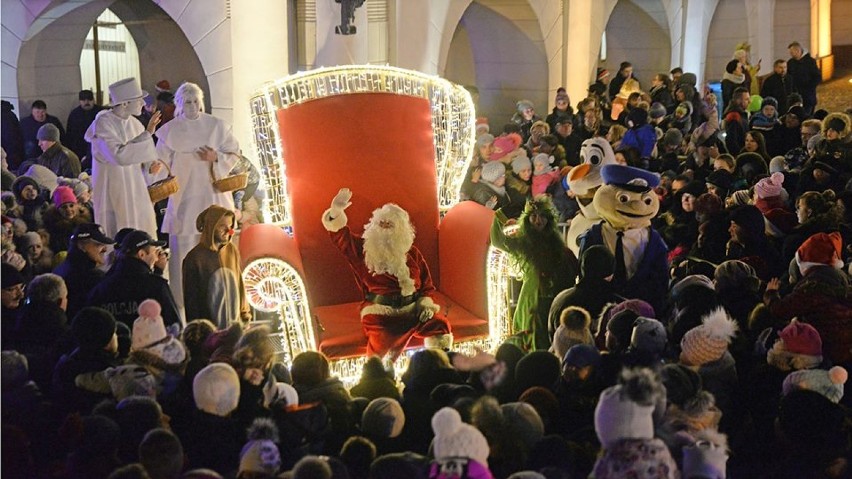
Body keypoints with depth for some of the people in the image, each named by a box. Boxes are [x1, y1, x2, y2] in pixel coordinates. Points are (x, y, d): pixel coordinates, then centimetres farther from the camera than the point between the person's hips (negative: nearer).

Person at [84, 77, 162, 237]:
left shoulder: (134, 124, 6)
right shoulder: (103, 124, -14)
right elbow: (119, 155, -27)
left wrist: (151, 166, -4)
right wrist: (147, 134, -23)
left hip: (136, 191, 6)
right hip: (113, 192, -6)